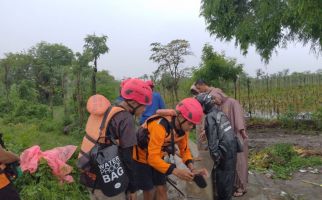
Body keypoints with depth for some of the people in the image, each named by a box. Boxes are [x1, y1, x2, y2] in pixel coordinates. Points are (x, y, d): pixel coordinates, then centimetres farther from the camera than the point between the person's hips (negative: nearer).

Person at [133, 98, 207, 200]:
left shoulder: (183, 129, -14)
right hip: (141, 158, -6)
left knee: (161, 189, 10)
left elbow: (185, 149, -2)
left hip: (157, 157, 6)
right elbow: (152, 158, -38)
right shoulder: (160, 126, -38)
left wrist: (190, 165, -21)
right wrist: (176, 171, -44)